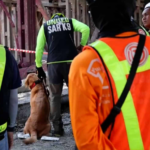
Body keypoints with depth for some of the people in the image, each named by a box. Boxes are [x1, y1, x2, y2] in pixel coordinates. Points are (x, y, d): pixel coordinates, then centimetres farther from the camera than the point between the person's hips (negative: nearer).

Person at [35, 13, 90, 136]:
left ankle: (56, 128, 8)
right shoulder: (70, 21, 14)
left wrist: (39, 67, 13)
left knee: (55, 96, 9)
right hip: (70, 61, 0)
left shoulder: (45, 25, 16)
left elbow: (39, 47, 9)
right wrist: (82, 46, 6)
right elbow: (85, 29, -5)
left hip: (53, 63, 1)